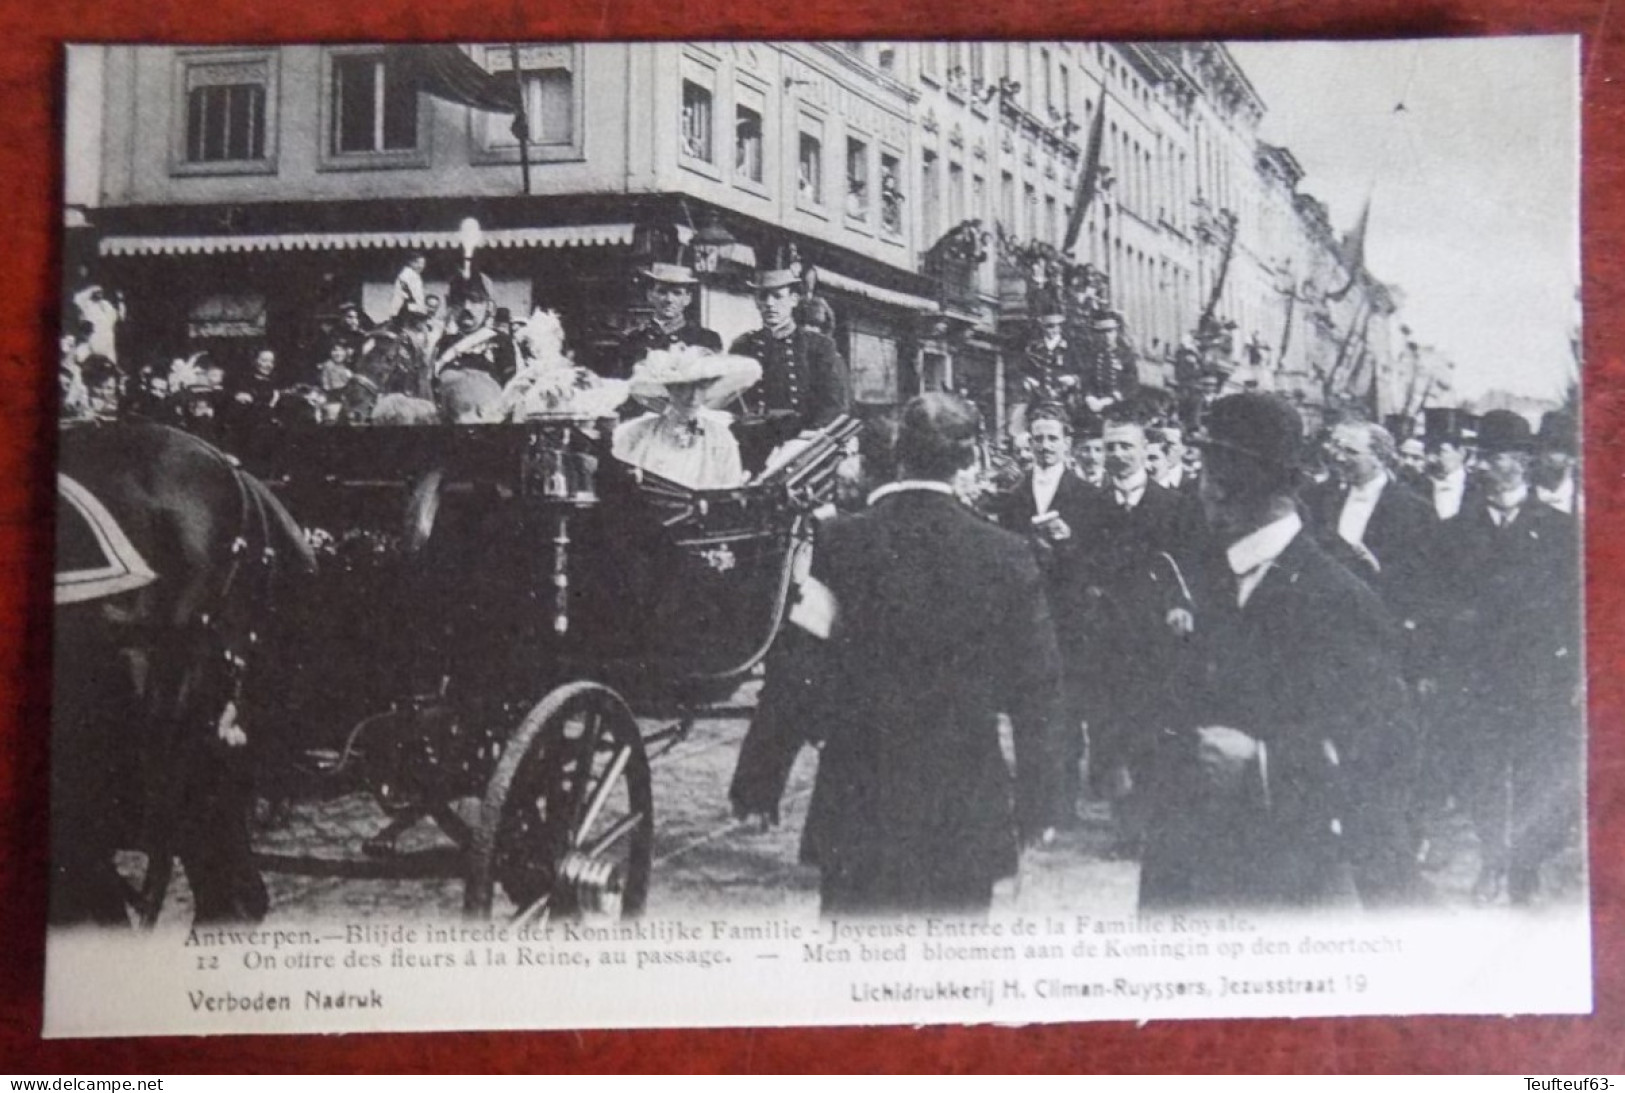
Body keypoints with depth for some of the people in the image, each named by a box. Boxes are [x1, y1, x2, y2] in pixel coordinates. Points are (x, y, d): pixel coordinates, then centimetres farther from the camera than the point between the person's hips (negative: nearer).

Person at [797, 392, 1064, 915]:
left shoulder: (842, 542, -9)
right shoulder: (1006, 554, -7)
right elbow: (1037, 687, -1)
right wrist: (1033, 800, 9)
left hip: (859, 800, 0)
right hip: (967, 809, 1)